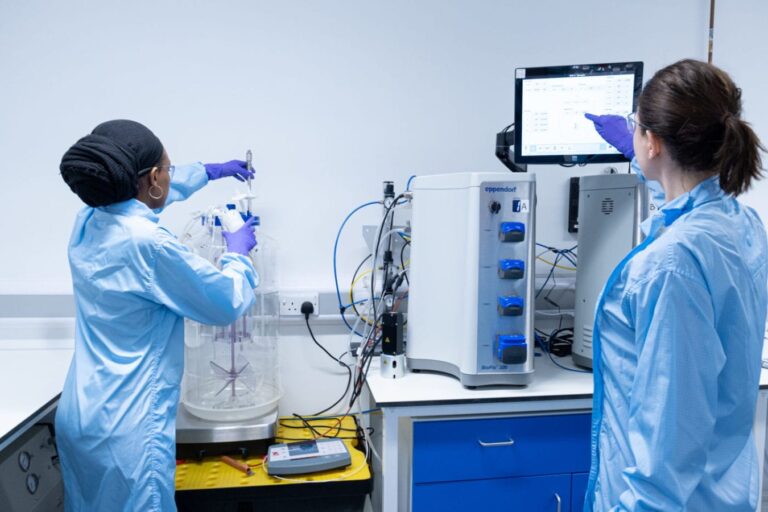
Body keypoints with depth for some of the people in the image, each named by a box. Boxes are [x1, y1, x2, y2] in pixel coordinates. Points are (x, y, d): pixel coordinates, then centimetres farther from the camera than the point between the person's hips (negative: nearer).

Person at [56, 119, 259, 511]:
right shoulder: (147, 244, -25)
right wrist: (237, 252, 5)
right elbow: (228, 303, -13)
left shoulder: (88, 222, 0)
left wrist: (208, 172, 32)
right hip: (125, 430, -9)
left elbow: (137, 191, 24)